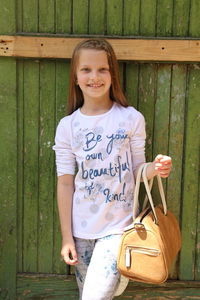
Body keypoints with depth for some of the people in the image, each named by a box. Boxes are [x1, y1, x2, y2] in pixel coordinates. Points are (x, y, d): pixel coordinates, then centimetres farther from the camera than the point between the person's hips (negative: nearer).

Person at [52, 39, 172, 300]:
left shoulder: (132, 119, -5)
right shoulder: (67, 126, -2)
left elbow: (136, 170, 2)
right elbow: (65, 183, -1)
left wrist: (155, 168, -21)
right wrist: (67, 237, -1)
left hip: (118, 227, -2)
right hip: (81, 229, 2)